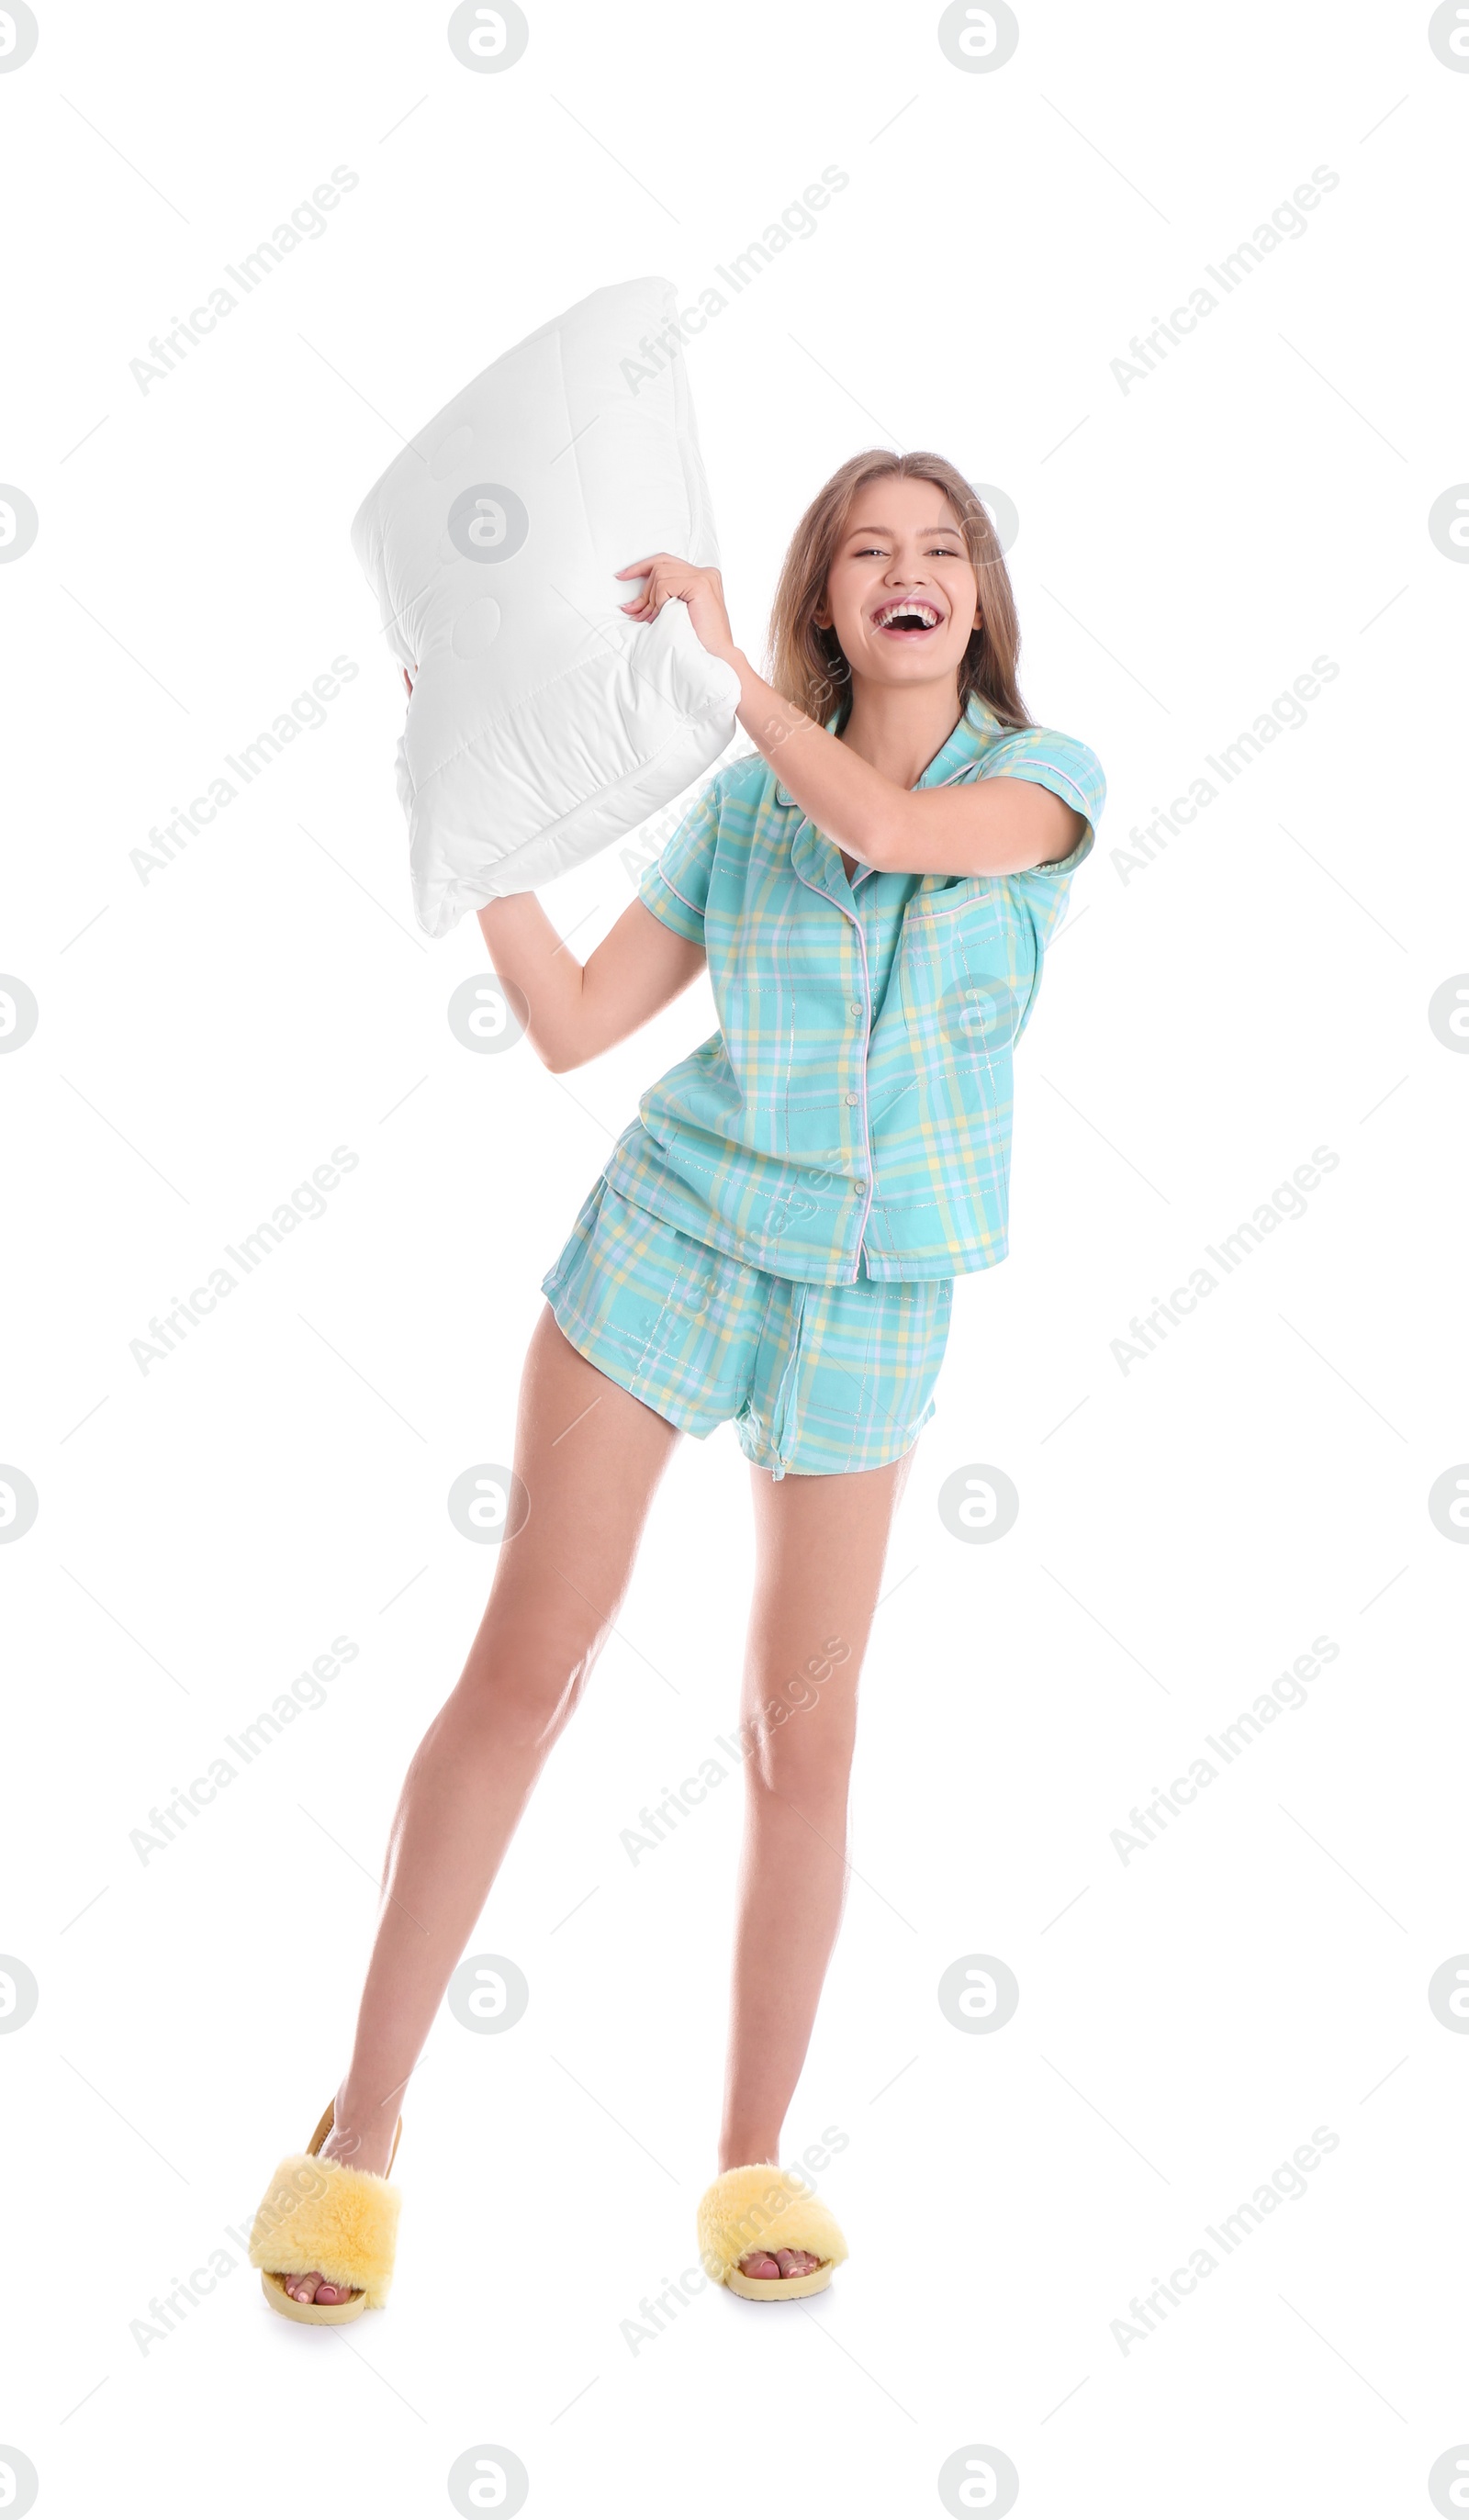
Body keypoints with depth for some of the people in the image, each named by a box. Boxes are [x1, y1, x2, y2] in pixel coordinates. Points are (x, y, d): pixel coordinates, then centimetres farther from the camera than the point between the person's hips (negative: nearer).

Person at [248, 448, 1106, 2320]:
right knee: (524, 1669, -5)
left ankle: (753, 2166, 14)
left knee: (804, 1735, 1)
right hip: (670, 1237, 0)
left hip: (868, 1300, 0)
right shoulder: (739, 807, 4)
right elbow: (572, 1026, 1)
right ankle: (356, 2139, 3)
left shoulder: (1047, 779, 0)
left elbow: (891, 828, -22)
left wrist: (715, 651, -12)